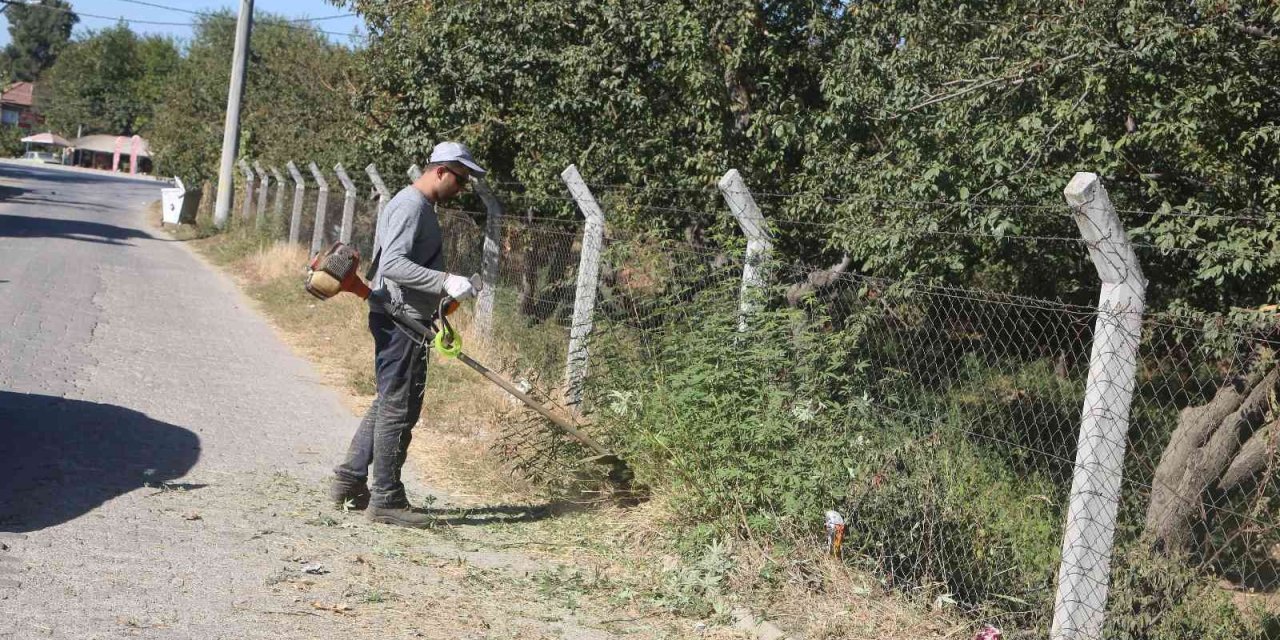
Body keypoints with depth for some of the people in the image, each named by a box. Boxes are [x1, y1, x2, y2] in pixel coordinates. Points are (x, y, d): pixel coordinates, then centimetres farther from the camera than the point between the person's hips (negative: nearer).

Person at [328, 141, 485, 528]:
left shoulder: (421, 207, 18)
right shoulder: (410, 205, -14)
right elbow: (392, 264, -25)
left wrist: (435, 314, 27)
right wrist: (445, 282, -32)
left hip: (404, 319, 11)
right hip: (401, 319, -11)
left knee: (388, 404, 16)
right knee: (399, 408, -5)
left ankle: (349, 482, 23)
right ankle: (386, 499, 2)